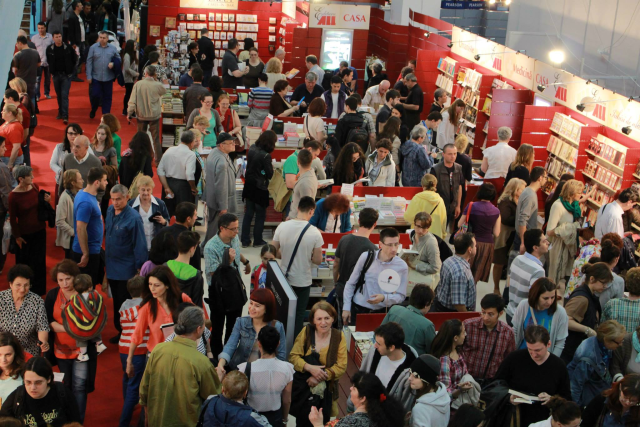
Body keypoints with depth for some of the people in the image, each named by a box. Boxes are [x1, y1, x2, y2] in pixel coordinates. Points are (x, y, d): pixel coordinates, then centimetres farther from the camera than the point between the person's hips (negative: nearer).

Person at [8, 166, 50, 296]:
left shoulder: (35, 187, -5)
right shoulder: (13, 195, -18)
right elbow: (12, 218, -10)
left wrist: (45, 200, -10)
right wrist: (17, 236, -7)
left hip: (39, 230, 4)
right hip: (25, 234, -4)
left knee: (39, 261, 14)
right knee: (24, 263, 11)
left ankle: (38, 290, 31)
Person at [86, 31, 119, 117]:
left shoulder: (113, 48, 4)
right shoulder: (93, 48, 0)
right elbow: (89, 62, 0)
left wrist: (113, 63, -11)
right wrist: (89, 76, -5)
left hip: (108, 77, 1)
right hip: (96, 77, -1)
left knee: (107, 97, 4)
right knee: (95, 95, -2)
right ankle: (93, 111, 25)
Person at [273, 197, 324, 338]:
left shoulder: (282, 226, -12)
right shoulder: (315, 233, -19)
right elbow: (317, 260, -12)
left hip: (284, 279, 3)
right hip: (303, 281, -3)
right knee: (298, 315, 13)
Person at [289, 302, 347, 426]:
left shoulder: (339, 337, -7)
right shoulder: (306, 332, -8)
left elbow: (341, 366, -10)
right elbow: (293, 356, -10)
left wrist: (321, 377, -22)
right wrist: (310, 368, -26)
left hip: (325, 388, 0)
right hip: (303, 386, 0)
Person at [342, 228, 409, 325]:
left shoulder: (402, 267, -7)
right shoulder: (366, 257, -7)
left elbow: (401, 296, -3)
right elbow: (350, 284, 3)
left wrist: (384, 298, -21)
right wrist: (346, 307, 1)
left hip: (381, 312, 0)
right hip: (358, 309, 0)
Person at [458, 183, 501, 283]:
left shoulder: (471, 206, -10)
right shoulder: (496, 211, -5)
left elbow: (460, 225, -6)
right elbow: (496, 233, -3)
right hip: (488, 244, 2)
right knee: (476, 275, 13)